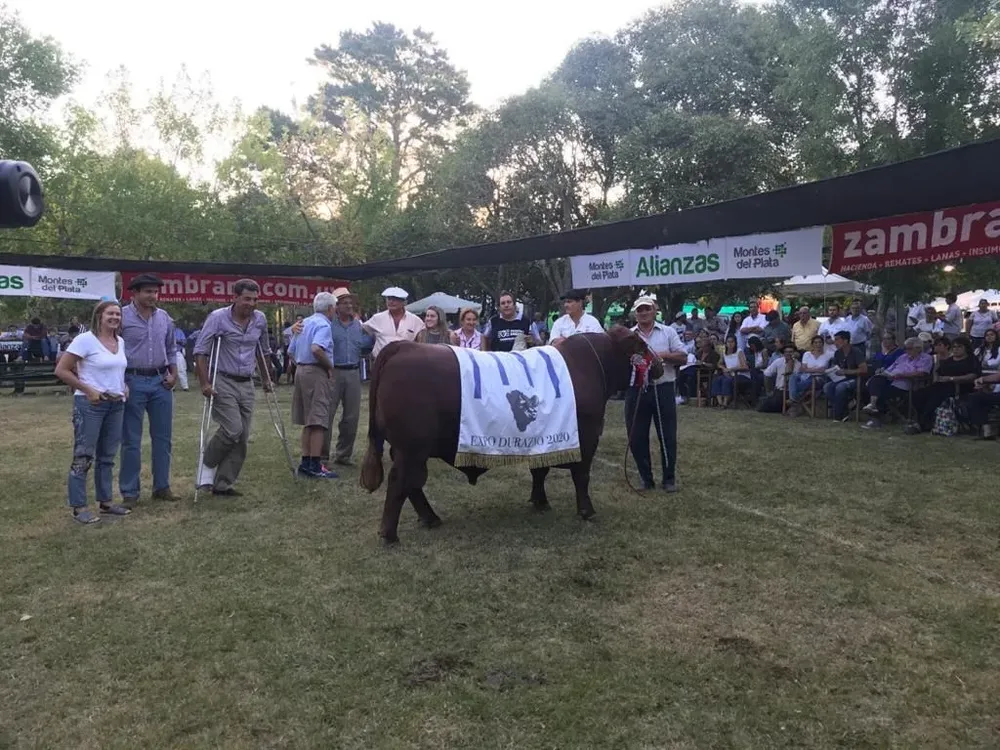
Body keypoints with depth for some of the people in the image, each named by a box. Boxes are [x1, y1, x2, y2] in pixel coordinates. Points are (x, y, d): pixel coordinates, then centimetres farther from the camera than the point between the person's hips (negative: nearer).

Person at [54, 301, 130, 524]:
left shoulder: (120, 342, 10)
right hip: (91, 404, -7)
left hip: (116, 404, 7)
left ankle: (105, 501, 24)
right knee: (83, 456, -2)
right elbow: (61, 371, -12)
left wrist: (124, 387, 7)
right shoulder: (85, 340, -11)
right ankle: (78, 507, 4)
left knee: (107, 455, 14)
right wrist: (88, 390, -16)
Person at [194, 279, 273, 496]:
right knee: (232, 429, -17)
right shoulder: (218, 318, -10)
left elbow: (264, 351, 20)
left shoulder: (260, 320, 5)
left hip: (247, 385, 5)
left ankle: (223, 484, 13)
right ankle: (207, 466, 8)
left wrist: (267, 378, 23)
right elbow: (200, 352, -10)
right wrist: (204, 384, -17)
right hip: (224, 382, -5)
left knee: (242, 437, 3)